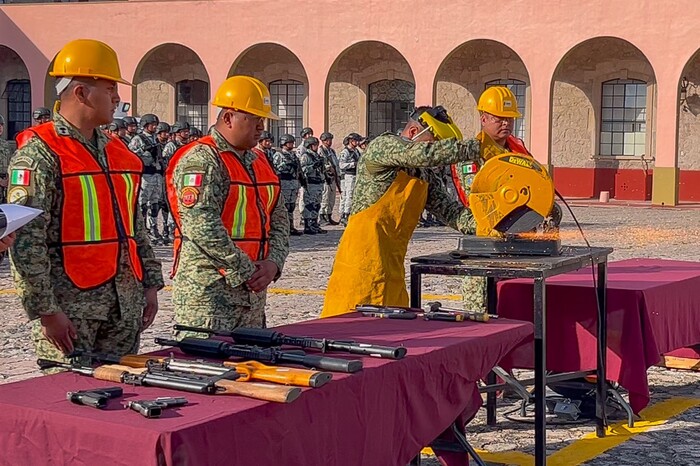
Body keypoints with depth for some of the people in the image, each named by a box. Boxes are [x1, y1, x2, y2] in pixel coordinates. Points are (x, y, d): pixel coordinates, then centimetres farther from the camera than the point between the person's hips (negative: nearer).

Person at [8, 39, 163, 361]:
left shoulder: (117, 152, 16)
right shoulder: (39, 154, -9)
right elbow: (25, 240, -15)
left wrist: (150, 284, 15)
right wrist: (46, 310, -18)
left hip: (126, 302, 7)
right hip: (70, 304, -7)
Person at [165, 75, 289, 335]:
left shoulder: (260, 164, 17)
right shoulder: (201, 160, -11)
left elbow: (279, 220, 18)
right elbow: (202, 227, -21)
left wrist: (273, 263, -1)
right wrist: (246, 271, -17)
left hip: (252, 291, 9)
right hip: (208, 291, -9)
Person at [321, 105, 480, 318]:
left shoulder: (425, 176, 16)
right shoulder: (383, 146, -7)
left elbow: (448, 210, 10)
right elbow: (427, 154, -22)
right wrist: (478, 148, -17)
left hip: (392, 266, 9)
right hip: (363, 259, -9)